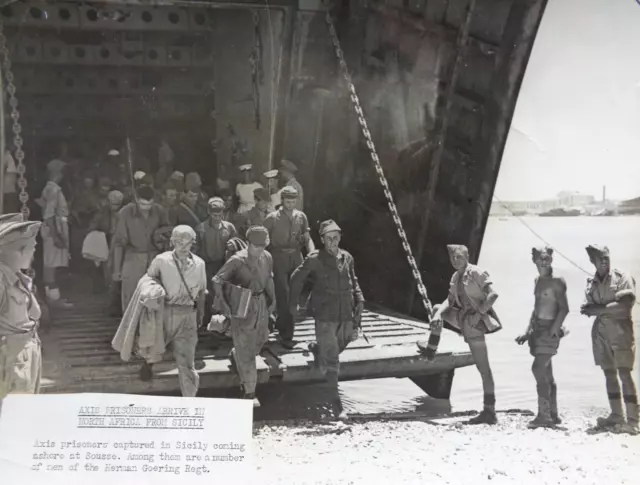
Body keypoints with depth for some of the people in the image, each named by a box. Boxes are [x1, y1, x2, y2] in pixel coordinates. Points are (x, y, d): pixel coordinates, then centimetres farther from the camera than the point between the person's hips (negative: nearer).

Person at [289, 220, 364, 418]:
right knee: (331, 361, -5)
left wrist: (359, 299, 3)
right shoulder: (314, 260, -8)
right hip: (325, 316, -5)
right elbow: (296, 278, 4)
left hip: (346, 315, 5)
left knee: (338, 348, 22)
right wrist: (293, 303, 8)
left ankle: (316, 349, 55)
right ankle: (335, 403, 2)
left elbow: (353, 281, 17)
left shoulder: (347, 258, 5)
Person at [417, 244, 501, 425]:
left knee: (484, 369, -7)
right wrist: (438, 314, -5)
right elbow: (449, 301, 12)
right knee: (438, 309, 21)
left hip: (475, 322, -8)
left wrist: (480, 312, -19)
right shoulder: (455, 277, 11)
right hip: (464, 318, 8)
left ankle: (490, 412, -5)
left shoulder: (476, 273, -14)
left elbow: (493, 294, -23)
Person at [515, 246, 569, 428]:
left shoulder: (557, 281, -9)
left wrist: (553, 330, -23)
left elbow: (564, 309, -14)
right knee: (546, 373, 10)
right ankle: (553, 415, 16)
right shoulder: (538, 281, 14)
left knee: (538, 369, -17)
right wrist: (527, 332, 17)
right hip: (537, 329, 8)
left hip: (550, 329, -8)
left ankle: (544, 415, -13)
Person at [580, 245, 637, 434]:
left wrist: (599, 308, -14)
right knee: (609, 373, 6)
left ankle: (632, 421, -12)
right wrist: (588, 309, -13)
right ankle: (616, 416, 13)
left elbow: (625, 305, -14)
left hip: (621, 330, -5)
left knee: (624, 373, -11)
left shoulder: (622, 278, -4)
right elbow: (589, 308, 9)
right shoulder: (591, 282, 11)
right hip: (601, 332, 5)